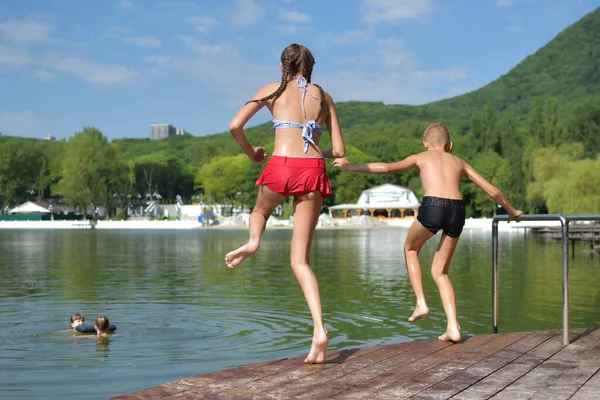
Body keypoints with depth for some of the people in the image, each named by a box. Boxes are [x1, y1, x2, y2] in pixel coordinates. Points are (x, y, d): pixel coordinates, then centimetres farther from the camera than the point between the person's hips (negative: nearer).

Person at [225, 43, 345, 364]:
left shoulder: (272, 90, 13)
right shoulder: (324, 96, 18)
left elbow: (235, 126, 4)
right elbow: (339, 150, 14)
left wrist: (251, 153, 21)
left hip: (281, 167, -2)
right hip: (314, 172, 2)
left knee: (261, 210, 36)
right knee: (299, 261, 5)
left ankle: (253, 241, 2)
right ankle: (319, 329, -12)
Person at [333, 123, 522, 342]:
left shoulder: (421, 157, 20)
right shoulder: (459, 162, 29)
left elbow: (386, 167, 7)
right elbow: (493, 191, 28)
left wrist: (350, 166, 16)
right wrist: (511, 211, 45)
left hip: (432, 207, -3)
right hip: (457, 210, 3)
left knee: (410, 248, 28)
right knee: (440, 272, 18)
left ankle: (421, 302, 17)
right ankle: (453, 327, 8)